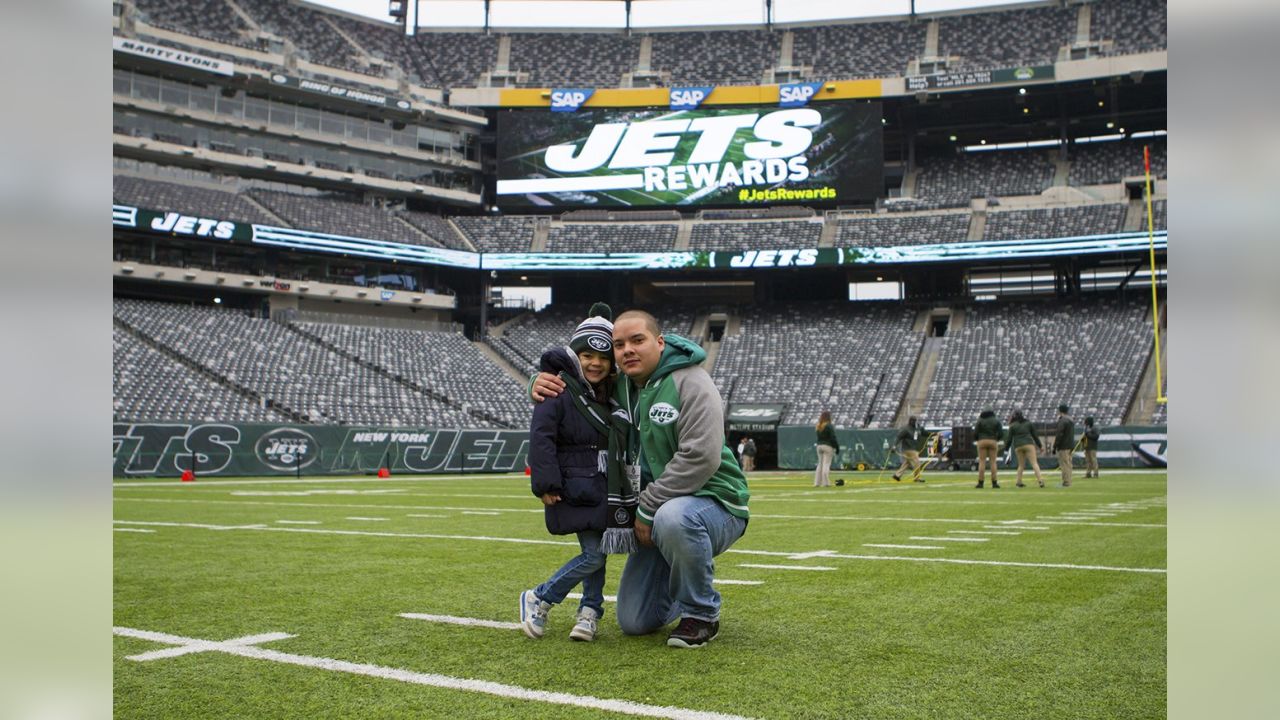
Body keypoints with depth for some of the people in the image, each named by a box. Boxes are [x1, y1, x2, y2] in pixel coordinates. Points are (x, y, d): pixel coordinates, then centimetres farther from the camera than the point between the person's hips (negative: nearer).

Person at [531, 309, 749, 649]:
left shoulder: (690, 382, -17)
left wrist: (648, 509, -23)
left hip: (714, 504, -7)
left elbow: (700, 458, -28)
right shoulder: (617, 386, 3)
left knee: (674, 518, -42)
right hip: (652, 517, 7)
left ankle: (702, 615, -17)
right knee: (634, 622, 6)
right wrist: (541, 384, -8)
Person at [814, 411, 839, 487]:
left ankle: (817, 482, 9)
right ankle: (825, 483, -7)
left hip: (819, 446, 7)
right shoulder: (829, 426, -11)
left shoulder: (818, 426, 10)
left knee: (820, 464, 12)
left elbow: (818, 437, 12)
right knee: (826, 464, -5)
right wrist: (837, 447, -7)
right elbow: (833, 438, -14)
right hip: (828, 446, -7)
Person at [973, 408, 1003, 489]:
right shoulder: (996, 421, 7)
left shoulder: (980, 420, 2)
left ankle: (980, 482, -5)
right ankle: (994, 483, 1)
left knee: (982, 462, -1)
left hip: (982, 441, -1)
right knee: (993, 462, 4)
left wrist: (976, 440, 15)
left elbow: (975, 432, -3)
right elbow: (1001, 432, 2)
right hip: (993, 442, 1)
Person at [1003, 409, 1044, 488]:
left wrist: (1006, 447, 15)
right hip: (1029, 444, -1)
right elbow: (1035, 435, 13)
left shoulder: (1012, 426, 8)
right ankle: (1040, 480, -23)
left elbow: (1009, 438, 4)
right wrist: (1039, 445, 18)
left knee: (1021, 465, 15)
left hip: (1018, 447, 1)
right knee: (1034, 463, -8)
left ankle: (1019, 482, 9)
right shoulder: (1028, 423, 13)